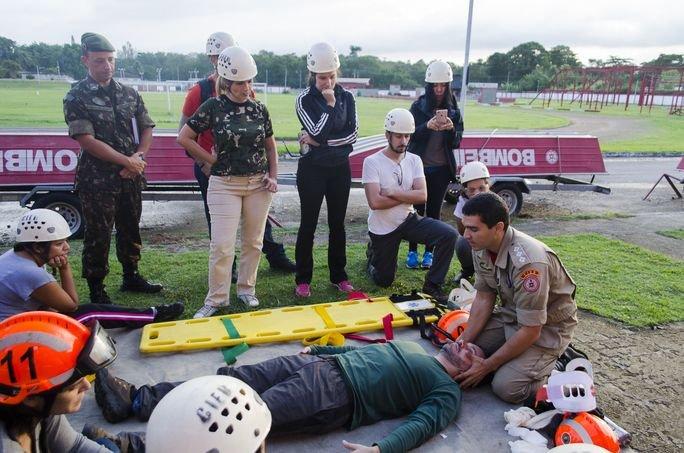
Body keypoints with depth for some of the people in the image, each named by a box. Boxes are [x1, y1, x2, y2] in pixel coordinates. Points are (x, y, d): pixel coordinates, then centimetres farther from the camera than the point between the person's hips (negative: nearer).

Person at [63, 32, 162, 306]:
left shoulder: (129, 94, 9)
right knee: (98, 235, 2)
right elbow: (86, 140, -15)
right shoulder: (76, 97, -7)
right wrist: (127, 161, -16)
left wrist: (139, 156, -8)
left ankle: (131, 277, 32)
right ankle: (96, 289, 15)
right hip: (97, 179, -5)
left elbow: (146, 129, 11)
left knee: (130, 229, 16)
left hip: (131, 177, 5)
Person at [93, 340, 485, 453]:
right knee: (232, 380, -2)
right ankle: (135, 399, 3)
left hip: (334, 396, -7)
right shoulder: (412, 348, 25)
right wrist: (319, 349, 26)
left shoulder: (447, 392, 3)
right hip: (321, 364, 7)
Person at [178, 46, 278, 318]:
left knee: (254, 242, 10)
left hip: (258, 184, 3)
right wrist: (214, 161, -2)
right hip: (224, 185, -3)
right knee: (222, 245, -5)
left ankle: (246, 289, 26)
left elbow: (270, 146, 14)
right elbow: (184, 138, -1)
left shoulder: (259, 109, 5)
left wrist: (273, 176, 2)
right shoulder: (213, 107, -4)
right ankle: (216, 298, 9)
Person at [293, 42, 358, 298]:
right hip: (312, 169, -3)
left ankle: (338, 276, 23)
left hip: (340, 169, 3)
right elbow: (318, 133, -18)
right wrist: (330, 104, -15)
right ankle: (303, 279, 15)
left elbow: (352, 134, -7)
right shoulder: (305, 100, -6)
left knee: (337, 223, 10)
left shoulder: (346, 97, 3)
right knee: (308, 224, 4)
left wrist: (319, 142, -14)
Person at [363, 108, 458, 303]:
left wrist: (393, 193, -20)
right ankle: (374, 253, 41)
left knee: (449, 234, -21)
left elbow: (422, 195, -13)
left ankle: (432, 284, -7)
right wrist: (407, 196, -14)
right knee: (384, 281, 8)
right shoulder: (372, 162, -15)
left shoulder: (414, 160, -1)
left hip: (409, 220, 3)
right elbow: (375, 202, -24)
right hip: (382, 228, -3)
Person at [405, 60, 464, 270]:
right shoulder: (418, 106, -2)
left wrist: (451, 129, -22)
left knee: (434, 210, 6)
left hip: (441, 168, 2)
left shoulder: (453, 110, 4)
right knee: (417, 208, 1)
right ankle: (412, 251, 11)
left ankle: (429, 252, 14)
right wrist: (427, 126, -29)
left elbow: (457, 141, 0)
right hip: (419, 165, -1)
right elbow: (411, 135, -9)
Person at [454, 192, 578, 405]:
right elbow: (484, 298, 0)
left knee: (506, 387, -20)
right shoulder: (481, 247, -10)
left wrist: (486, 366, -21)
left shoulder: (528, 262, -35)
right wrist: (464, 341, -11)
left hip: (547, 326, -7)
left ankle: (559, 366, 6)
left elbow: (531, 331, -28)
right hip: (511, 314, 7)